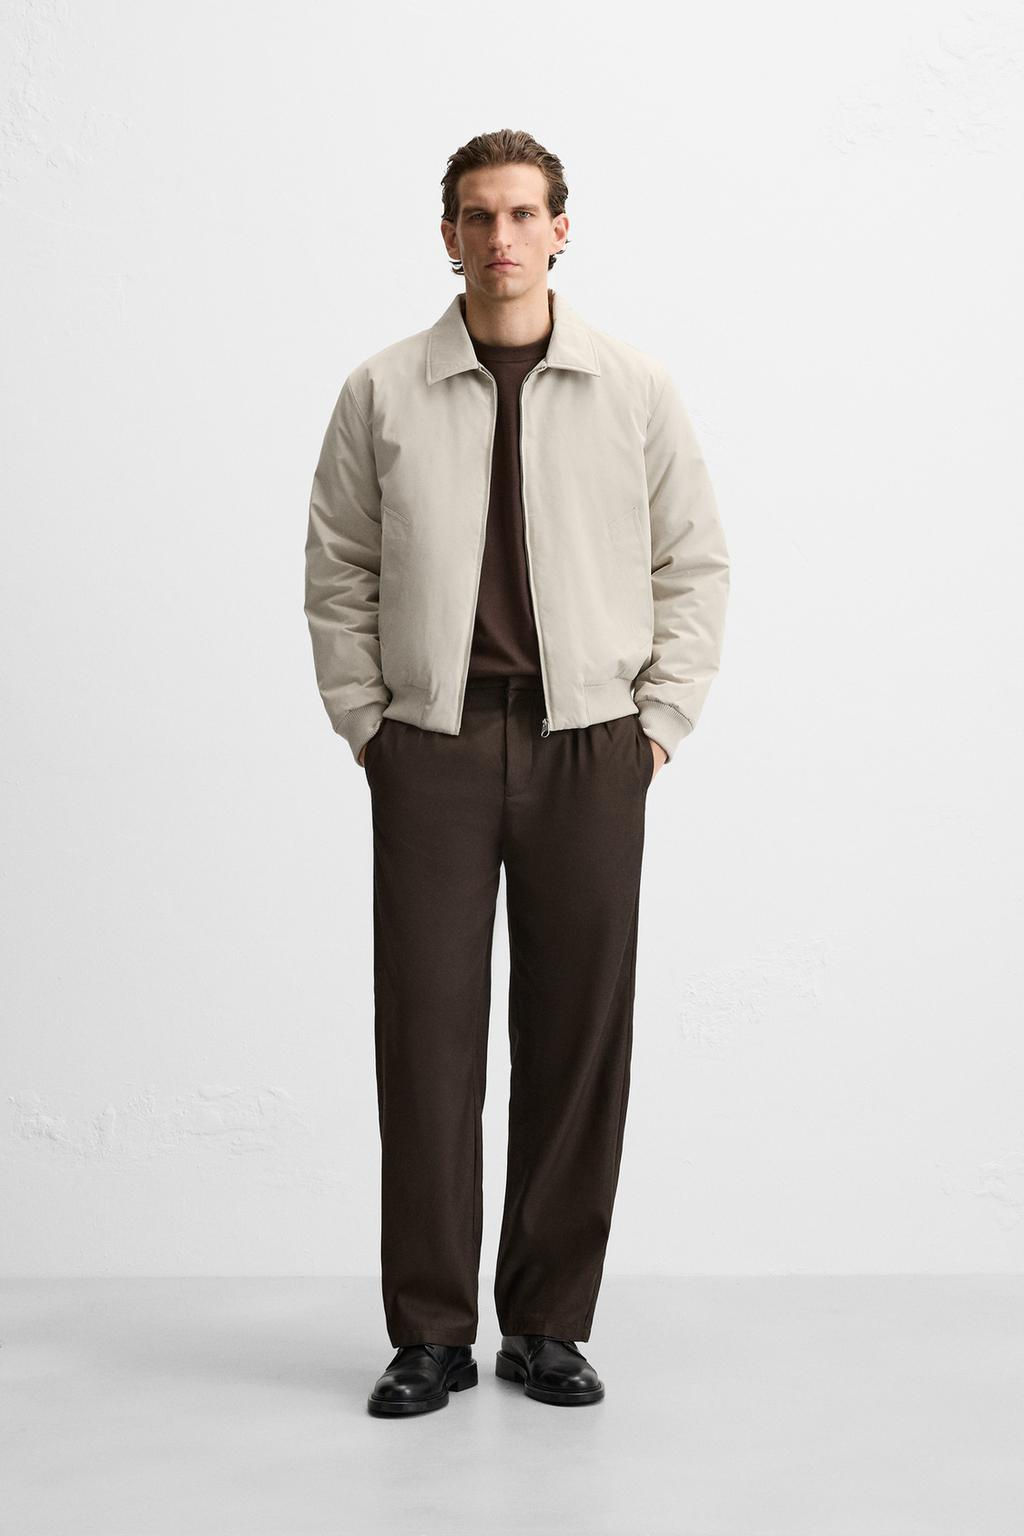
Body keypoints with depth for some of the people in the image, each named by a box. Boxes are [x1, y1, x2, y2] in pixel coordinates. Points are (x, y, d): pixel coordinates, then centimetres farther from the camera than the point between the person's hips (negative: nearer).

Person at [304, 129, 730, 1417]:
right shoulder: (382, 394, 5)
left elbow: (695, 564, 9)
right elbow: (339, 574, 9)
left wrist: (659, 722, 2)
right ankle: (430, 1333, 11)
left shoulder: (635, 391, 6)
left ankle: (549, 1324, 16)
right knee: (426, 1030, -1)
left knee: (579, 1033, 3)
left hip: (588, 743, 1)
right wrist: (365, 725, 2)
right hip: (432, 743, 0)